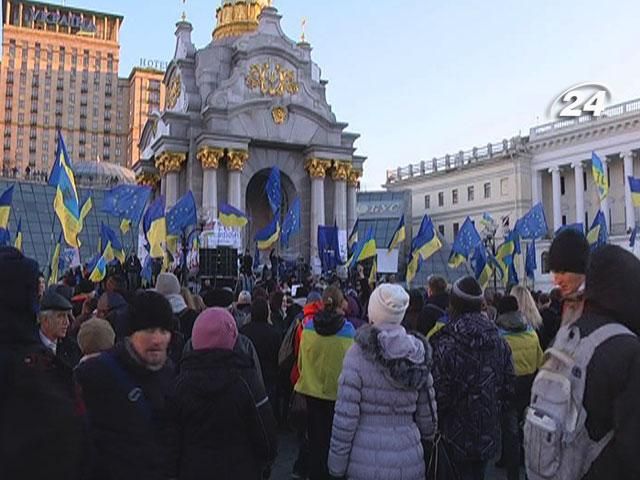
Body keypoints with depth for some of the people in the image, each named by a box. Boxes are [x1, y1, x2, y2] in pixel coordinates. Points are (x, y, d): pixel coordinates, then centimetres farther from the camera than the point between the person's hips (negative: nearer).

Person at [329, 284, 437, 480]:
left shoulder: (358, 355, -12)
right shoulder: (418, 355, 1)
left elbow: (345, 417, -12)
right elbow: (427, 414, 8)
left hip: (367, 463, -4)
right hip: (409, 463, 4)